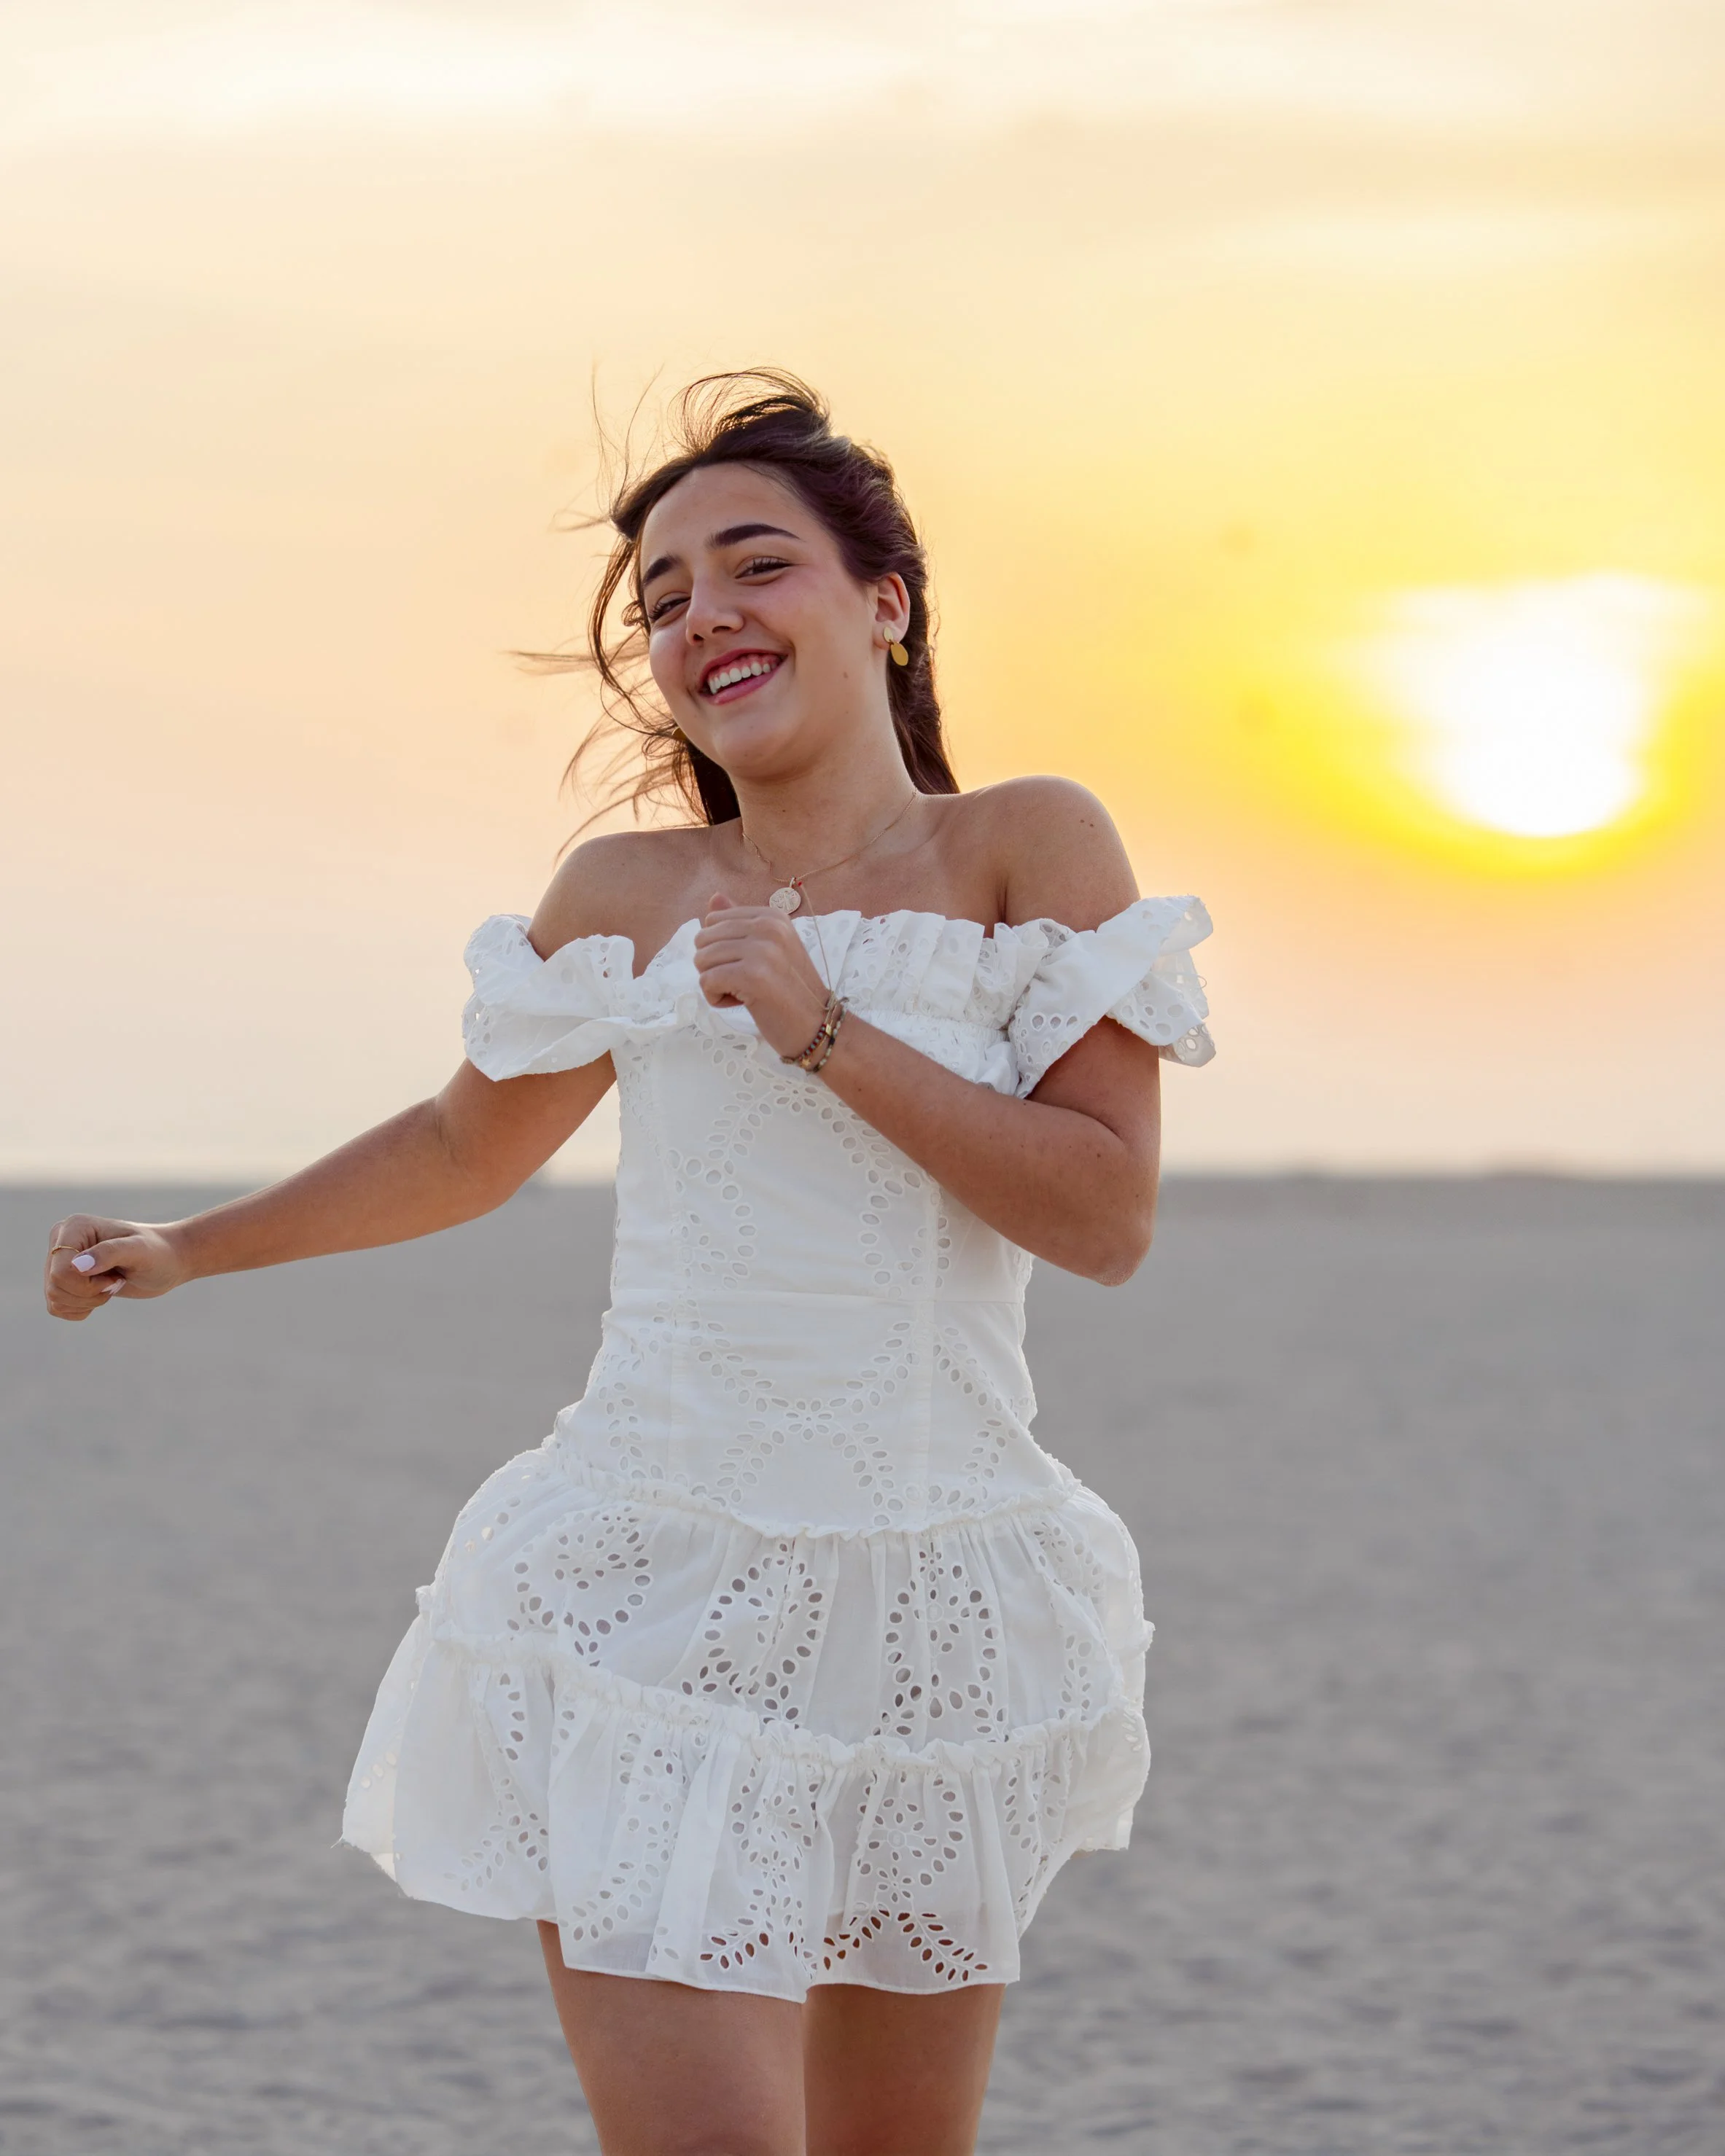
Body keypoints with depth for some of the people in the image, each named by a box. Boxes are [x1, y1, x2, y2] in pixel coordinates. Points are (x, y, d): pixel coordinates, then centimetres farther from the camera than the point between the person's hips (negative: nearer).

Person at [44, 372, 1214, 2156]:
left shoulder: (1023, 848, 0)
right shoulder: (628, 897, 7)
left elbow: (1108, 1218, -8)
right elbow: (470, 1144, 25)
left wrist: (826, 1035, -14)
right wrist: (187, 1249, 28)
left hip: (925, 1603, 0)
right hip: (653, 1593, 1)